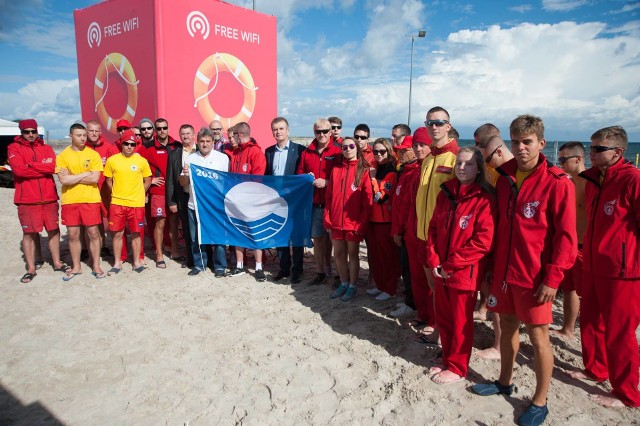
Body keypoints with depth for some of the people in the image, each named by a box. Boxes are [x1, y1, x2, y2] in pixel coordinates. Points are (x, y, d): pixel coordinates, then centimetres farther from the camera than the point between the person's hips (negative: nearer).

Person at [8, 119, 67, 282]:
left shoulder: (46, 148, 10)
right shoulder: (14, 148, 1)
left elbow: (52, 166, -9)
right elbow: (19, 169, -15)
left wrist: (30, 165, -10)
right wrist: (42, 168, -8)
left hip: (49, 198, 3)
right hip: (27, 200, -3)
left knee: (54, 230, 9)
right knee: (29, 233, 4)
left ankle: (57, 263, 23)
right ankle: (31, 269, 13)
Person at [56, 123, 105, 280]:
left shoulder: (93, 154, -1)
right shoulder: (62, 156, 1)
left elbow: (95, 178, -11)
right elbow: (63, 180, -10)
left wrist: (72, 177, -10)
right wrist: (86, 174, -11)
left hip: (91, 200, -1)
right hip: (70, 201, 1)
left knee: (93, 233, 4)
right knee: (73, 235, 9)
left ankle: (96, 266, 16)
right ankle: (76, 267, 22)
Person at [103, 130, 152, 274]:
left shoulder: (142, 161, -2)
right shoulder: (112, 160, 0)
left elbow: (147, 181, 7)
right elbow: (109, 180, 10)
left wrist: (138, 194, 3)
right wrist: (117, 194, 5)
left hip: (137, 204, 0)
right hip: (117, 203, 1)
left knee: (136, 233, 8)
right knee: (117, 234, 6)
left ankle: (137, 262, 21)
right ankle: (117, 263, 19)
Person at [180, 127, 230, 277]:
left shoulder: (222, 158, 2)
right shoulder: (191, 158, 9)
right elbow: (183, 183, 11)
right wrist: (185, 174, -10)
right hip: (194, 205, 3)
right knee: (196, 238, 9)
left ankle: (220, 266, 12)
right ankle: (199, 264, 23)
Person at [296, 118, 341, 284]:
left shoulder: (337, 152, -2)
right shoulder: (307, 153, 10)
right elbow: (299, 174, 17)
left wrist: (326, 182, -15)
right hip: (313, 202, 3)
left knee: (331, 237, 4)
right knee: (317, 238, 8)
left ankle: (333, 270, 18)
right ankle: (321, 271, 20)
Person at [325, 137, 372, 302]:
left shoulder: (363, 171, -4)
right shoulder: (336, 169, 8)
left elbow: (367, 200, -7)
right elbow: (329, 196, 7)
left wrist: (362, 223, -12)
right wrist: (327, 219, 1)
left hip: (354, 222, -4)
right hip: (336, 222, 4)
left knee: (352, 254, 7)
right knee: (339, 254, 12)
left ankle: (353, 286, 21)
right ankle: (344, 283, 28)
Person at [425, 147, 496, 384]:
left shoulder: (483, 198, -11)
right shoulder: (445, 193, 7)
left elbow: (483, 240, -17)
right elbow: (433, 229, 8)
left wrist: (452, 263, -15)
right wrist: (434, 261, -3)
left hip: (465, 272, -5)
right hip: (441, 271, 6)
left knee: (461, 321, 8)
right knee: (443, 317, 16)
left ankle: (457, 368, 25)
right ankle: (448, 360, 35)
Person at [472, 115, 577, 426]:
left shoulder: (557, 183, -12)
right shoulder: (505, 178, 5)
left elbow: (566, 236, -13)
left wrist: (553, 278, -15)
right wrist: (493, 264, 11)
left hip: (535, 276, -5)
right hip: (504, 270, 6)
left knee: (538, 337, 5)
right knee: (508, 326, 18)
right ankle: (505, 382, 36)